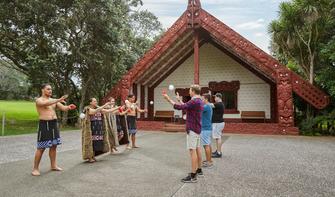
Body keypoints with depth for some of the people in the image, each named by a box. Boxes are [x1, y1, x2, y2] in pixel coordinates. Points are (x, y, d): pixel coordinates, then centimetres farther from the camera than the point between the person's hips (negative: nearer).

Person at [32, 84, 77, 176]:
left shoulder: (54, 100, 13)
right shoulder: (39, 100, -6)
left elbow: (63, 108, 5)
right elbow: (46, 103, -29)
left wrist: (69, 107, -18)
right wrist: (59, 100, -40)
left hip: (54, 124, 6)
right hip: (44, 124, -6)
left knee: (54, 146, 11)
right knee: (41, 148, -4)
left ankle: (53, 165, 22)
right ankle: (35, 168, 7)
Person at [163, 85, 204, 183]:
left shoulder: (194, 101, -20)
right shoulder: (199, 101, 11)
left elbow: (180, 107, -24)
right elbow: (186, 106, 21)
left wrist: (168, 99, -17)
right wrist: (180, 100, 32)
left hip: (192, 129, -10)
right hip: (197, 129, 10)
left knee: (192, 150, -8)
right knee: (197, 149, 16)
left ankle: (193, 176, -5)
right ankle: (199, 170, 28)